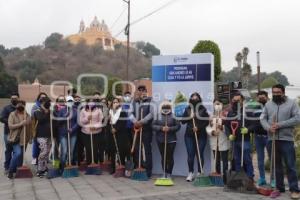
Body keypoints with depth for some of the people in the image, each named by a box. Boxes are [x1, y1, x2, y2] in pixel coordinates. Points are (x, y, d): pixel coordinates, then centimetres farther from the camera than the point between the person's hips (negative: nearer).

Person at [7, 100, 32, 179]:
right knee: (18, 153, -20)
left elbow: (30, 127, 11)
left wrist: (30, 138, 9)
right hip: (15, 138, -4)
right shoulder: (12, 114, -2)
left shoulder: (27, 116, 7)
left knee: (21, 155, 8)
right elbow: (10, 126, -11)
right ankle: (10, 171, -5)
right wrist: (20, 124, -20)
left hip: (24, 139, 4)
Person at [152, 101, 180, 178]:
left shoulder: (174, 116, 0)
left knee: (170, 157, -1)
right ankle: (165, 172, 20)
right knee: (163, 157, 7)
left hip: (171, 140, -2)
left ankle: (169, 173, 11)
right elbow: (153, 125, -2)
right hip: (160, 140, 2)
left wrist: (169, 129, -19)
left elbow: (178, 126, -5)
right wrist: (161, 128, -17)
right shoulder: (158, 116, 5)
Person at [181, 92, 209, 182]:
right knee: (190, 155, 1)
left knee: (200, 154, 2)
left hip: (201, 135, -1)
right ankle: (191, 173, 12)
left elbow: (207, 121, -3)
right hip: (189, 135, 1)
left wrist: (198, 127, -14)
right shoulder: (187, 109, 6)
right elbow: (183, 121, 3)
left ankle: (199, 173, 13)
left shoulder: (203, 109, 1)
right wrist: (189, 117, -13)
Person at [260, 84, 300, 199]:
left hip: (286, 139, -3)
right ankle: (279, 187, 20)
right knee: (276, 165, 10)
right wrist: (268, 127, -15)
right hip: (272, 139, 4)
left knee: (290, 165, -2)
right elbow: (262, 118, 6)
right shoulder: (268, 105, 10)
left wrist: (280, 125, -16)